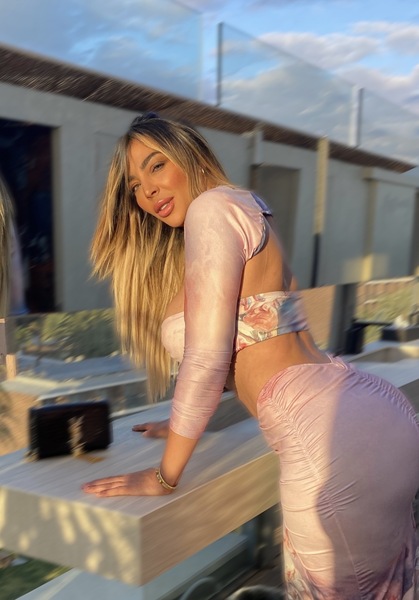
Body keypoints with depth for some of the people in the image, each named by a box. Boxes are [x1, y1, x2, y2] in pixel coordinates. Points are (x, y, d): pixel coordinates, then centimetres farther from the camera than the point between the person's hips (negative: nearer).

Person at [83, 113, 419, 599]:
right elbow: (238, 353, 27)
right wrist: (183, 426, 33)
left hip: (335, 441, -10)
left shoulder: (213, 205, -8)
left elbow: (206, 358, -15)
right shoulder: (242, 212, 20)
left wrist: (163, 477, -6)